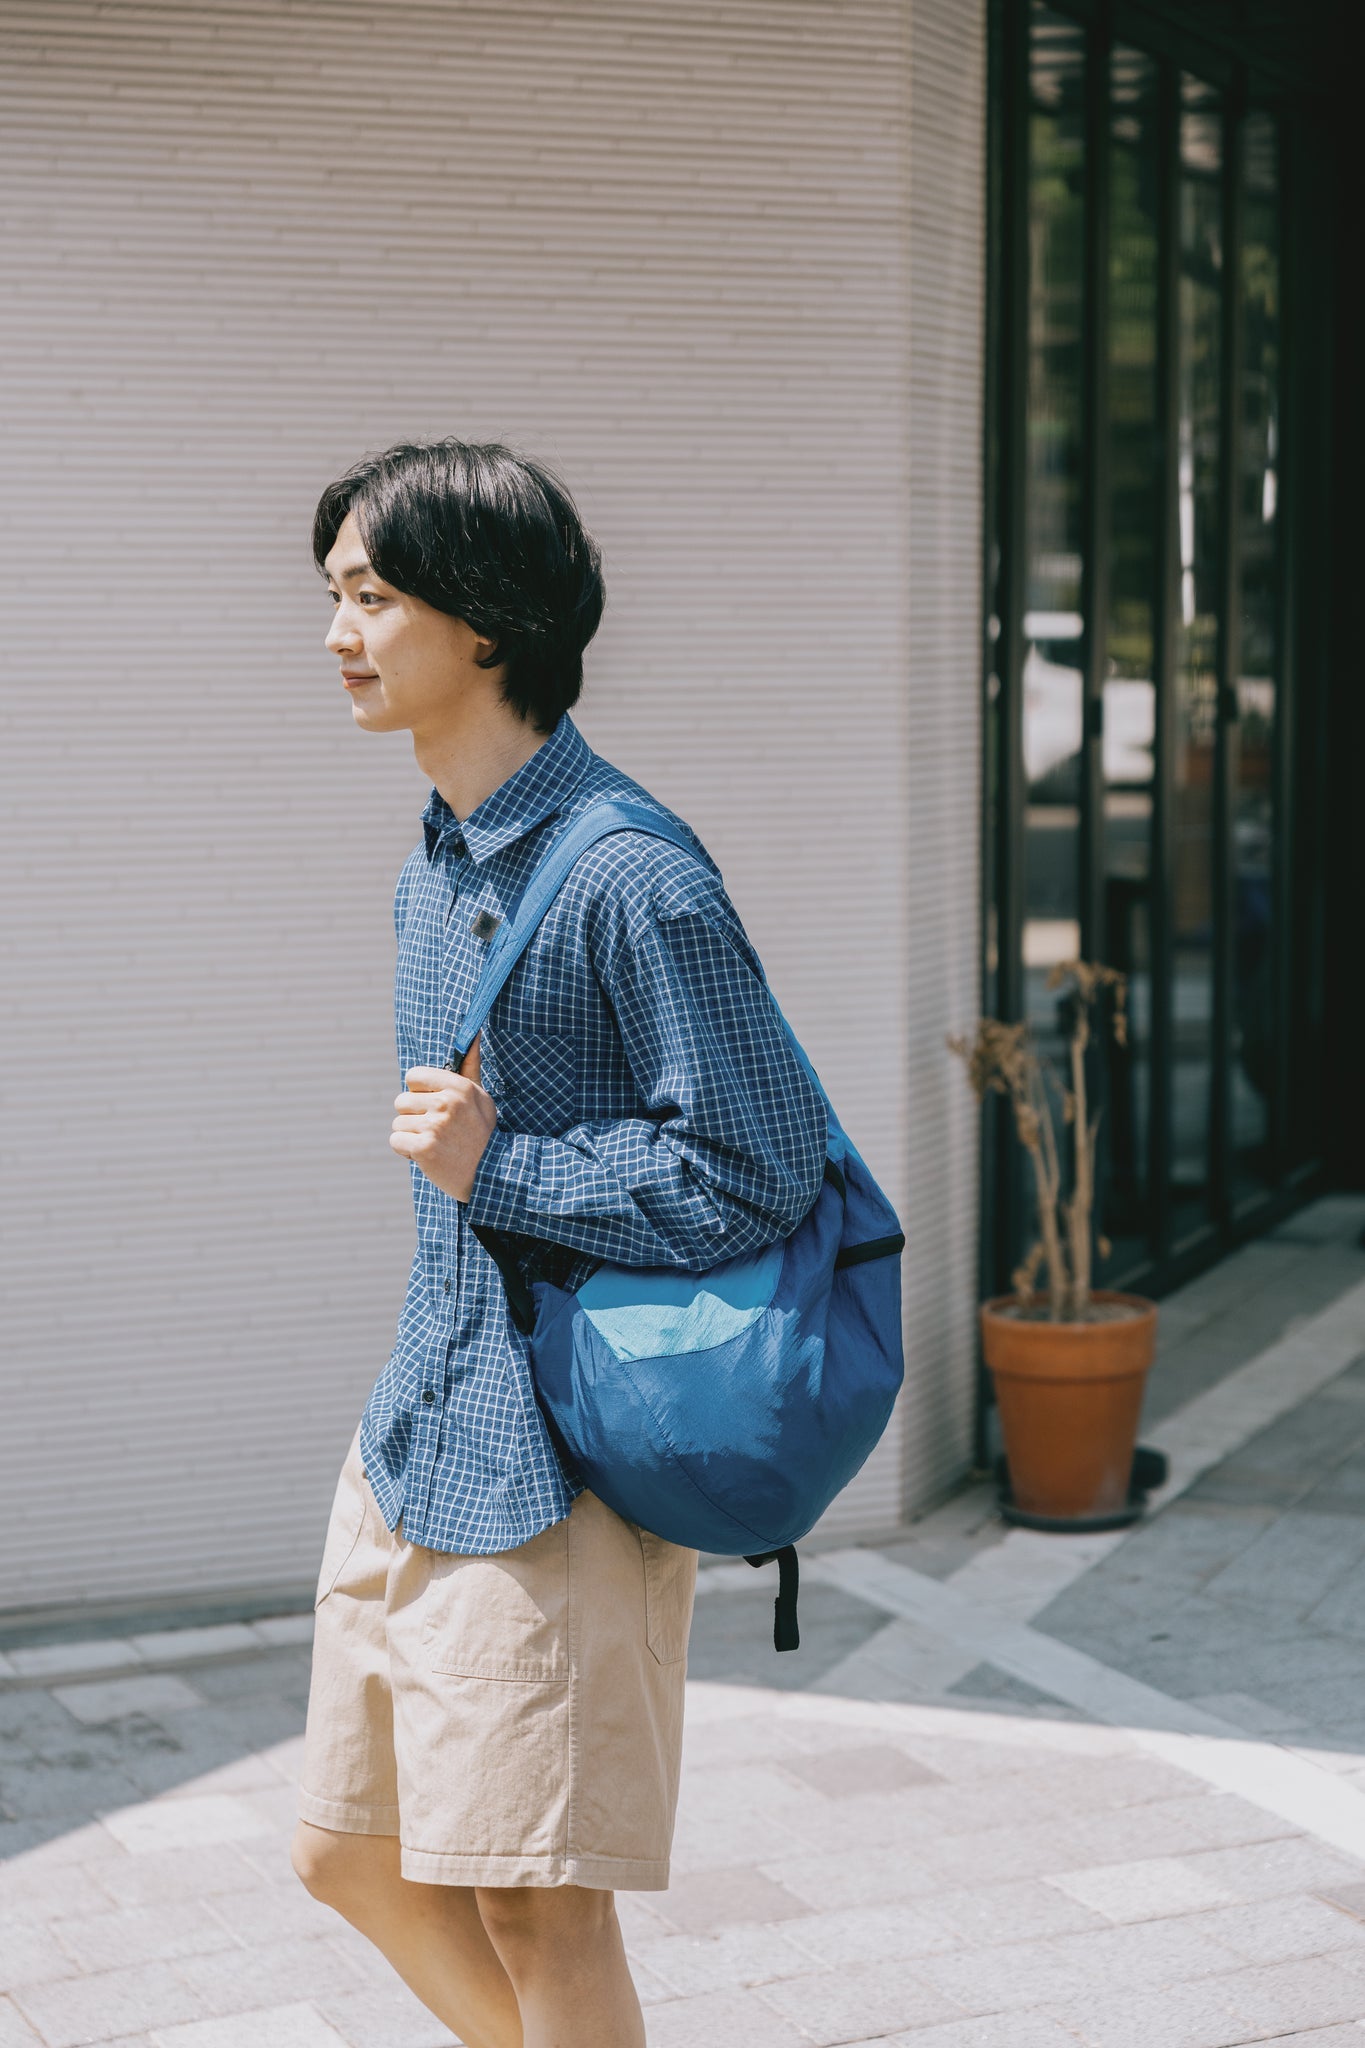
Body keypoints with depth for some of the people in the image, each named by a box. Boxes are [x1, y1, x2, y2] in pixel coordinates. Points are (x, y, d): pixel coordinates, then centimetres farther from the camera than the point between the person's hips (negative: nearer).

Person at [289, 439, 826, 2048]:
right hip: (417, 1432, 9)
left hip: (561, 1460, -9)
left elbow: (760, 1172, -19)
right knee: (350, 1855, 17)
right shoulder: (432, 867, 10)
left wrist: (498, 1171, -18)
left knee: (535, 1910, 1)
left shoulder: (629, 879, -18)